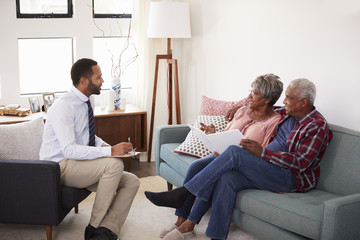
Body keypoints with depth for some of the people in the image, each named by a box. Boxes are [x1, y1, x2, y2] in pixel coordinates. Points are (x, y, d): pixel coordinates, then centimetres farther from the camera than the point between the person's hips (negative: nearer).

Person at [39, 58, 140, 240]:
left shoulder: (89, 100, 8)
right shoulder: (63, 107, -19)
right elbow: (69, 150, -28)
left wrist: (104, 145, -1)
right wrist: (110, 151, -29)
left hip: (79, 164, 9)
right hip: (60, 167, -9)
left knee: (131, 182, -5)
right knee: (114, 164, -29)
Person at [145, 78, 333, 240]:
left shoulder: (317, 126, -9)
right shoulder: (287, 113, 16)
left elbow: (301, 162, -19)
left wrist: (262, 152, -23)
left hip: (292, 178, -8)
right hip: (269, 169, 8)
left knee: (234, 152, -26)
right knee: (227, 178, -24)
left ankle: (182, 194, -24)